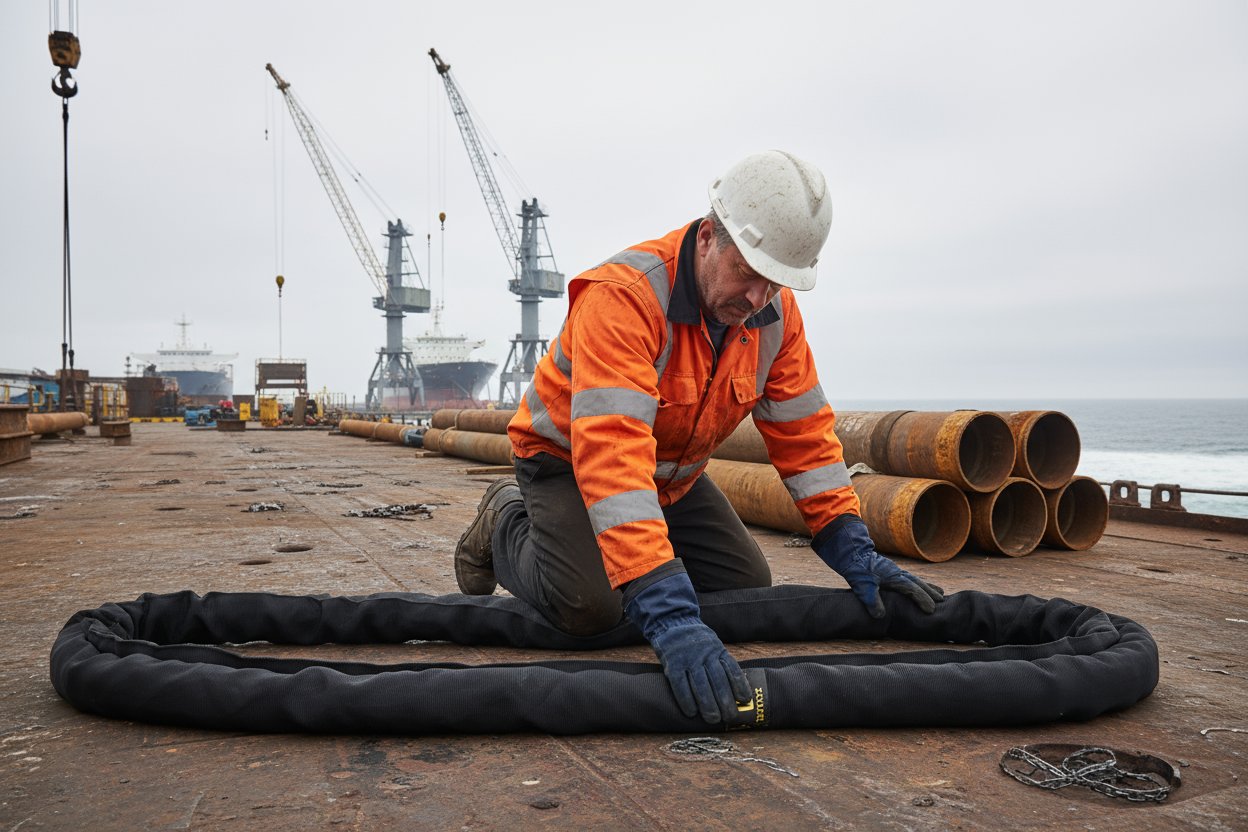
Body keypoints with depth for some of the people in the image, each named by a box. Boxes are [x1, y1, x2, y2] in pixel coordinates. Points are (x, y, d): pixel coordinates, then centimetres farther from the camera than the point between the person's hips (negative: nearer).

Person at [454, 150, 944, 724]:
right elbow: (610, 457, -46)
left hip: (674, 474, 6)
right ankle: (505, 527, 6)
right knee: (589, 607, -26)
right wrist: (668, 616, -52)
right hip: (568, 456, -6)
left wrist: (854, 552, -12)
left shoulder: (775, 312, -14)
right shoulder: (623, 295, -37)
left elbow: (803, 433, -6)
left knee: (747, 585, 1)